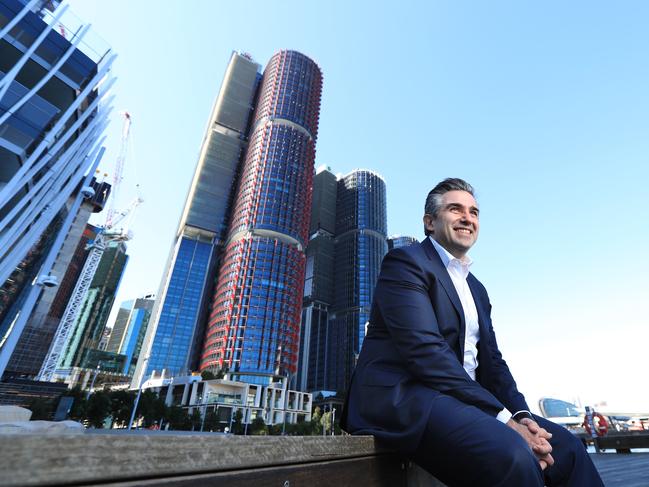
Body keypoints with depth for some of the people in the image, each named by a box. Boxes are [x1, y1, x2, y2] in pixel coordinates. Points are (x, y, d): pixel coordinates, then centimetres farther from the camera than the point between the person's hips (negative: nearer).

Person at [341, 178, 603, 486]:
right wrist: (504, 419, -16)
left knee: (564, 446, 0)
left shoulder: (477, 290, 20)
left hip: (463, 402, 9)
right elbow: (425, 351, -18)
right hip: (402, 396, -8)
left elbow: (491, 362, 15)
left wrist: (521, 414, -4)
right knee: (512, 454, -29)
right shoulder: (405, 261, -7)